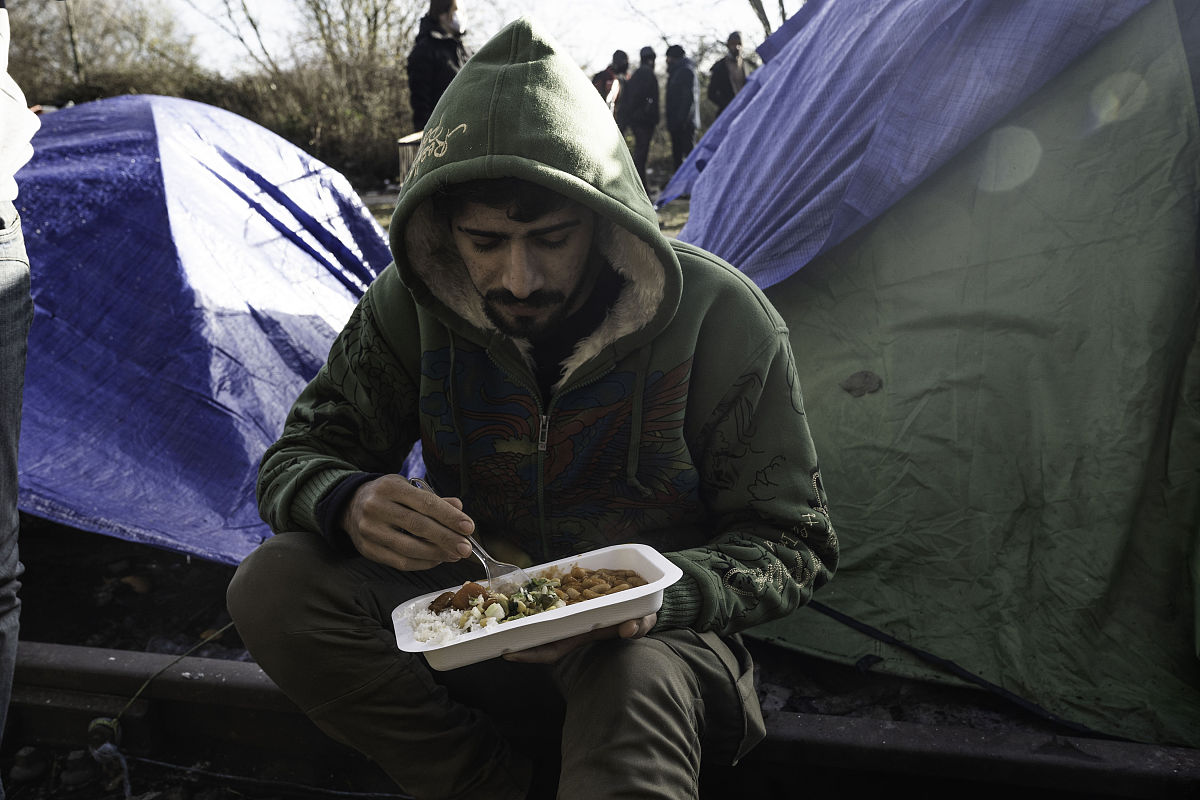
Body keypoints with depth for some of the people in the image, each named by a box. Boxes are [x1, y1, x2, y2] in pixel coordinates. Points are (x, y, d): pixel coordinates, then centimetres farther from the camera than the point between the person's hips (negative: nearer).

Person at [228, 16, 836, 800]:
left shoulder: (718, 318, -19)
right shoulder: (411, 306, -11)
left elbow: (791, 542, -12)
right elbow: (300, 457, -3)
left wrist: (658, 594, -33)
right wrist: (351, 504, -29)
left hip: (649, 639, -4)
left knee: (636, 688, -40)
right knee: (273, 584, -19)